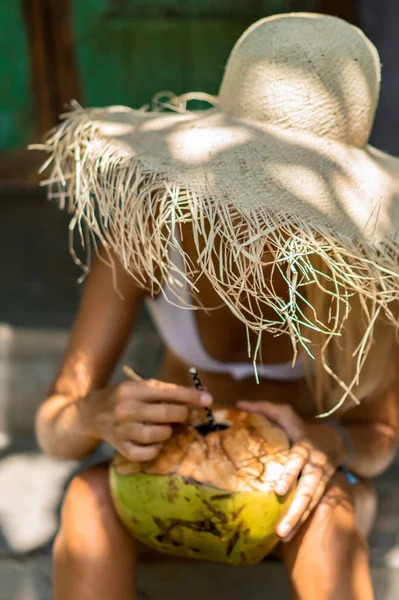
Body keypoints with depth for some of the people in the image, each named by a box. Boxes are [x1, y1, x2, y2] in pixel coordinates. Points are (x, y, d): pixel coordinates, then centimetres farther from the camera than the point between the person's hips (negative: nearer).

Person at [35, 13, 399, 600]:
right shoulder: (149, 224, -24)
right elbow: (54, 429, -22)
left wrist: (333, 445, -37)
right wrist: (100, 416, -46)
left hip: (292, 484, 0)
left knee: (330, 516, -36)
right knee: (89, 500, -33)